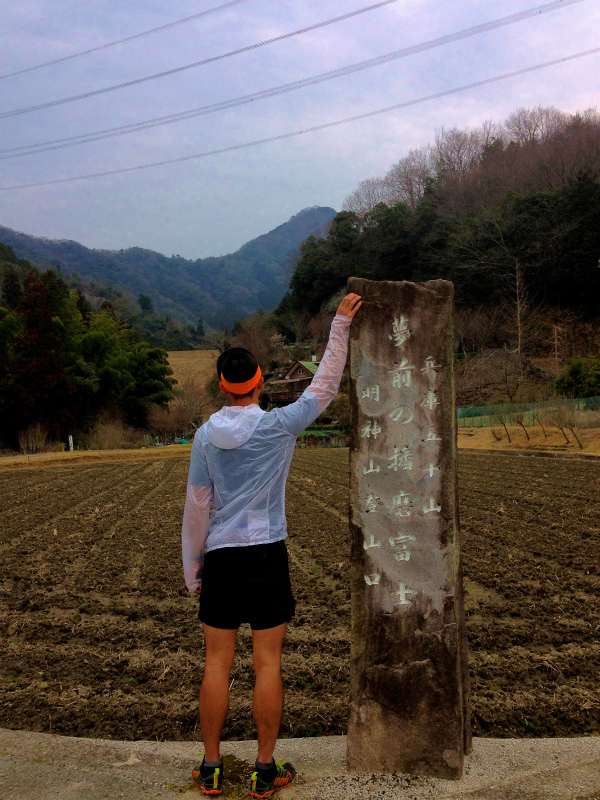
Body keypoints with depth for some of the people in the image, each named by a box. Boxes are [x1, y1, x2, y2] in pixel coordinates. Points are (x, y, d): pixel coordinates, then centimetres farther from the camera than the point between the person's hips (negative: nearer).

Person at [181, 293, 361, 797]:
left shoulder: (206, 435, -1)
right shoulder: (279, 426, -8)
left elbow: (196, 507, 2)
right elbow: (324, 387, 2)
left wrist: (193, 568, 10)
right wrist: (340, 325, 7)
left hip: (221, 558, 2)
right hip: (267, 556, -2)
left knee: (217, 665, 10)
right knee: (268, 664, 7)